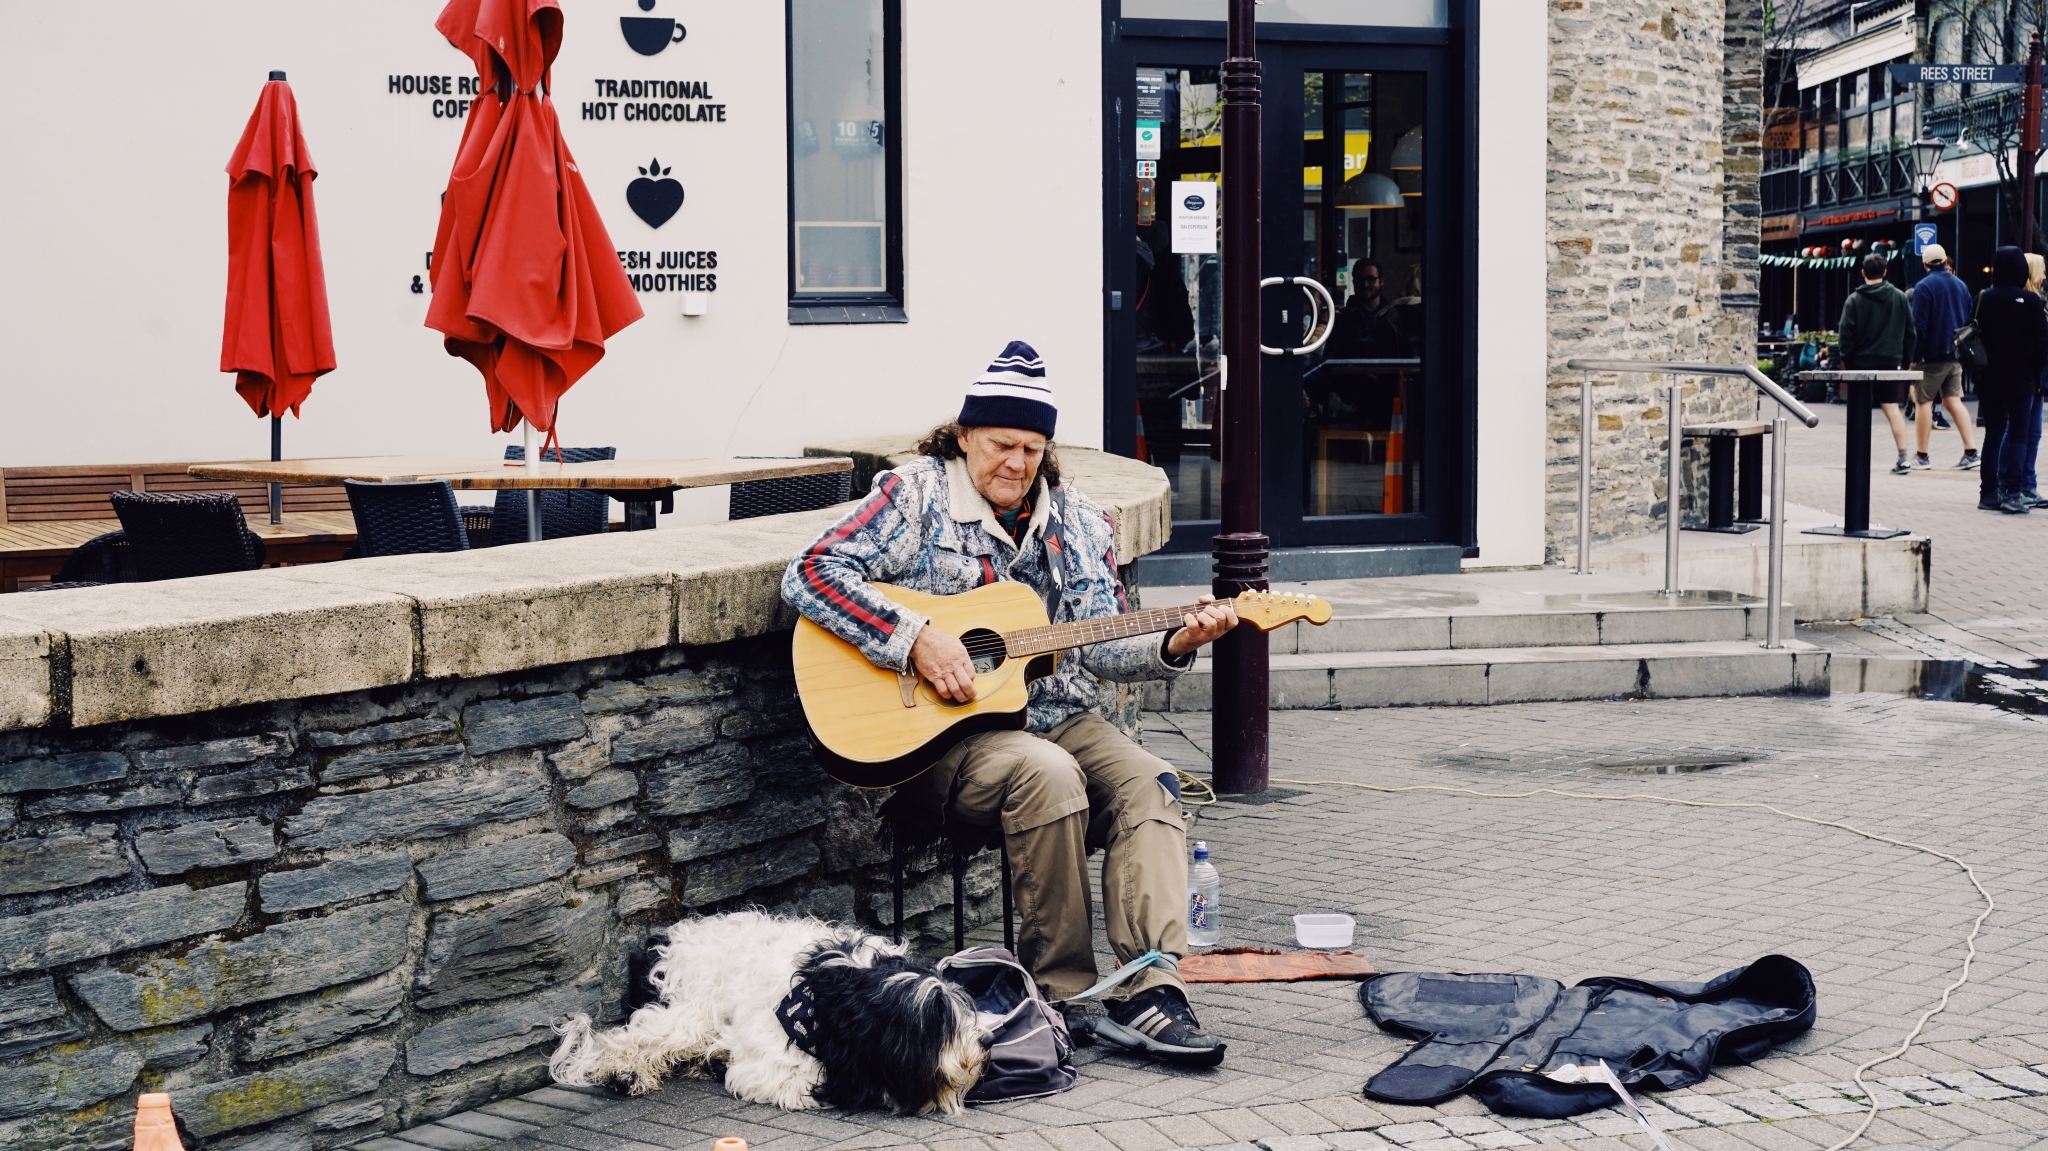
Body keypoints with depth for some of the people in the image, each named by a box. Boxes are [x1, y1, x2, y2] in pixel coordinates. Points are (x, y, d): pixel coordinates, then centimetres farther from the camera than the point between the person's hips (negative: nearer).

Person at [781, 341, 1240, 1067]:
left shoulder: (1071, 521, 14)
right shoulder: (918, 495, 0)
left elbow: (1099, 648, 9)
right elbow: (810, 573, -11)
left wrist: (1176, 644, -12)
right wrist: (916, 640, -19)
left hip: (1055, 717, 5)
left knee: (1147, 782, -22)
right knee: (1048, 776, -33)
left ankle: (1149, 991, -31)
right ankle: (1064, 995, -22)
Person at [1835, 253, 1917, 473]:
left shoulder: (1854, 300, -5)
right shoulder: (1900, 298, 5)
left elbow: (1845, 334, -8)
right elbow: (1910, 331, 8)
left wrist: (1846, 360, 2)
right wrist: (1906, 359, 15)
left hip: (1861, 363, -2)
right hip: (1891, 361, 2)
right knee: (1892, 408, 2)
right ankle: (1903, 459, -7)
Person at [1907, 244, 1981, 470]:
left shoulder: (1924, 287, -10)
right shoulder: (1960, 285, 10)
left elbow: (1919, 325, -14)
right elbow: (1969, 321, 14)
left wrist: (1915, 356, -11)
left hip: (1931, 356, -6)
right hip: (1955, 355, 6)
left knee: (1923, 402, 0)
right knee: (1953, 400, 9)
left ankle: (1921, 456, 2)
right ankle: (1971, 452, 0)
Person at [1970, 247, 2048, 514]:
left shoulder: (1984, 299, 1)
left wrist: (1979, 371, 12)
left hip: (1989, 380, 3)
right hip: (2020, 381, -3)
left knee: (1993, 435, 11)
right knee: (2018, 435, 2)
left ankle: (1989, 492, 11)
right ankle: (2012, 494, -6)